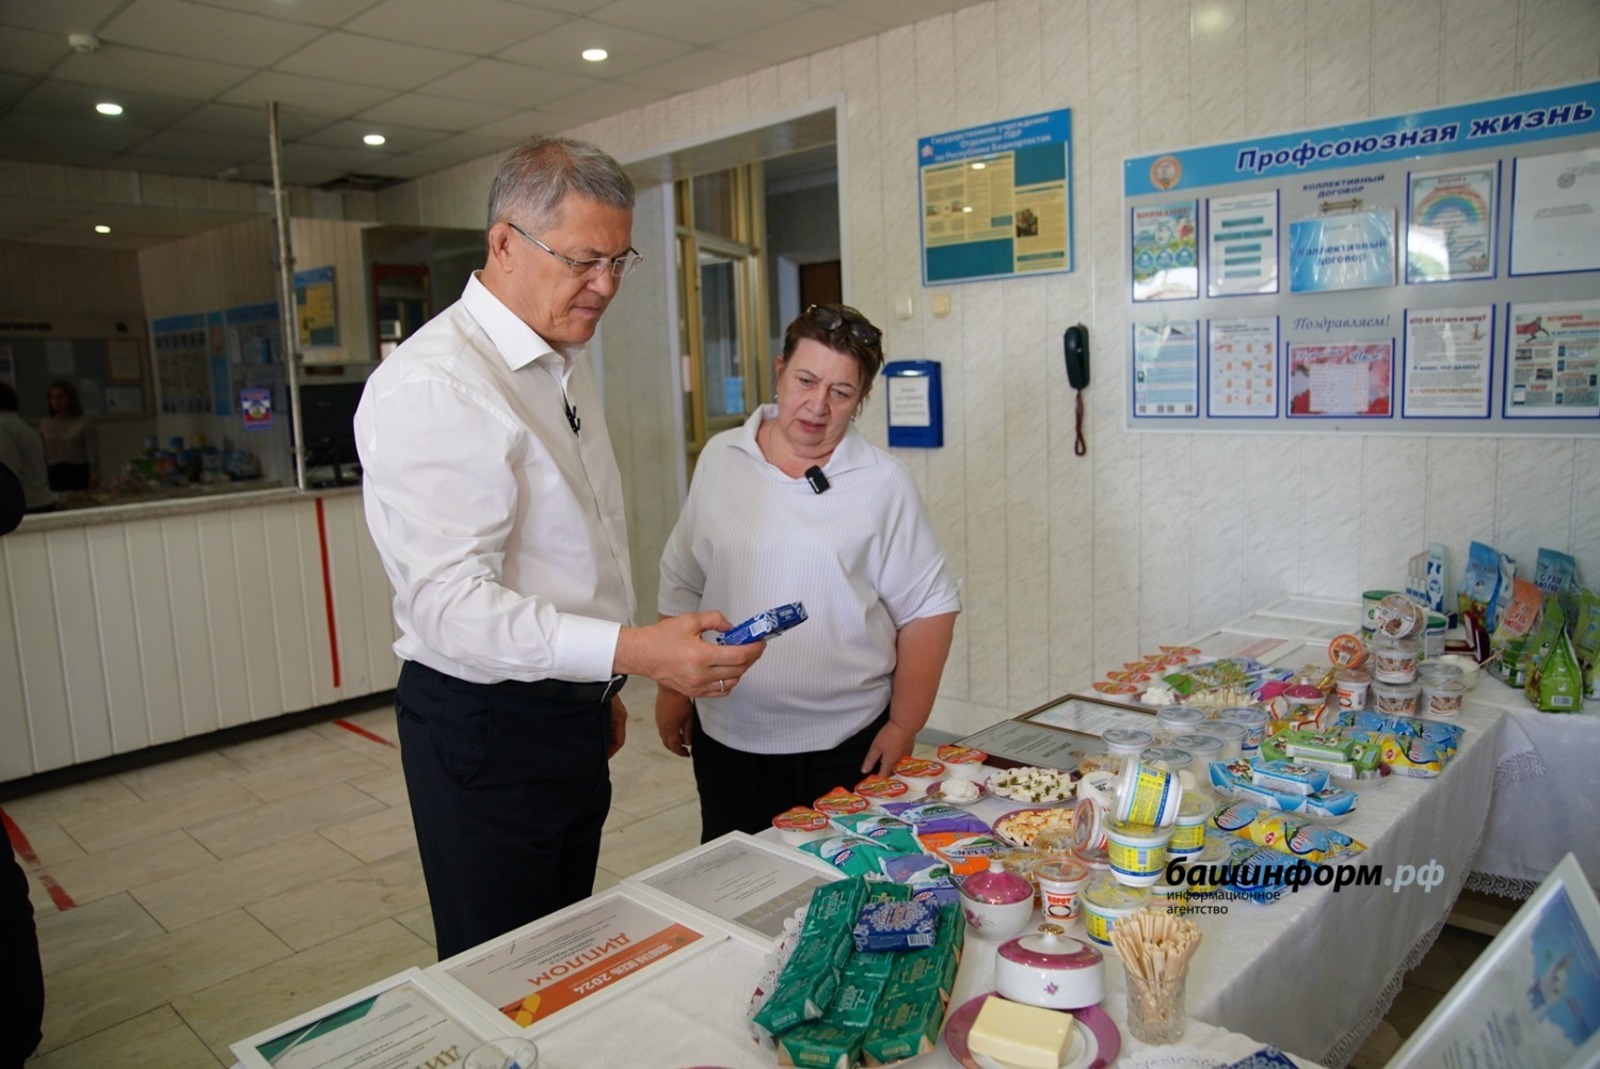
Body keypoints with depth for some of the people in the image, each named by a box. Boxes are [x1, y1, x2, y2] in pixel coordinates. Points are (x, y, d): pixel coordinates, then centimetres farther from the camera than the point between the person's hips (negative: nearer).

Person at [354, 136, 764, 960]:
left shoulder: (565, 363, 10)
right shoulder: (432, 386, -20)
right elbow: (450, 604, -28)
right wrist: (633, 650, -37)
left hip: (572, 712, 8)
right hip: (486, 729, -8)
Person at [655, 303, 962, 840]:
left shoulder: (885, 484, -7)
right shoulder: (720, 458, 1)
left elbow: (929, 608, -5)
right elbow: (682, 584, 8)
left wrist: (904, 727, -7)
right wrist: (673, 689, 7)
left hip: (846, 745, -2)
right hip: (726, 738, 3)